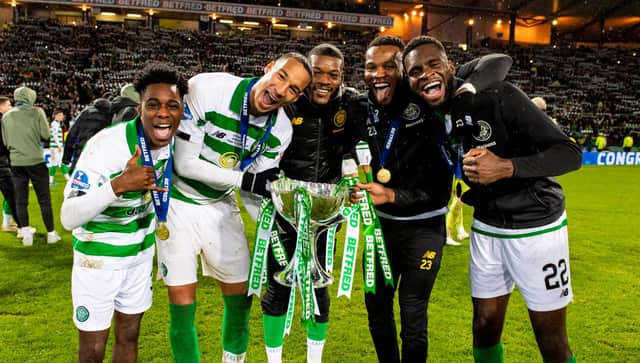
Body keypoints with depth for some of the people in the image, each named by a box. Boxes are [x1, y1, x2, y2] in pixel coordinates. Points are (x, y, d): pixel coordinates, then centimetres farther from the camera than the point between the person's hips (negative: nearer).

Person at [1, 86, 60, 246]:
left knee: (20, 200, 10)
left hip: (16, 162, 3)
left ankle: (25, 232, 7)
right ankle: (51, 233, 10)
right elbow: (46, 135, -8)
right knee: (44, 199, 5)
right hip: (36, 161, -3)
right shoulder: (37, 112, -6)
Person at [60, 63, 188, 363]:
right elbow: (68, 218, -32)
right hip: (99, 254, -5)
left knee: (129, 337, 16)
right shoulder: (105, 146, -28)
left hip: (142, 248, 5)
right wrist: (117, 186, -44)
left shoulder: (172, 139, -11)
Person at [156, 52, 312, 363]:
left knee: (240, 296, 10)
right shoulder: (206, 89, -25)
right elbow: (185, 164, -23)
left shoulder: (281, 130, -12)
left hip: (221, 206, 4)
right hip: (179, 201, -4)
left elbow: (258, 188, -5)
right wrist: (243, 179, -27)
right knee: (183, 302, -1)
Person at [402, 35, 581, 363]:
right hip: (485, 229, 5)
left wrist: (506, 167, -35)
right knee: (484, 328, 13)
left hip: (536, 228, -4)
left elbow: (570, 153, -22)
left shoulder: (499, 96, -21)